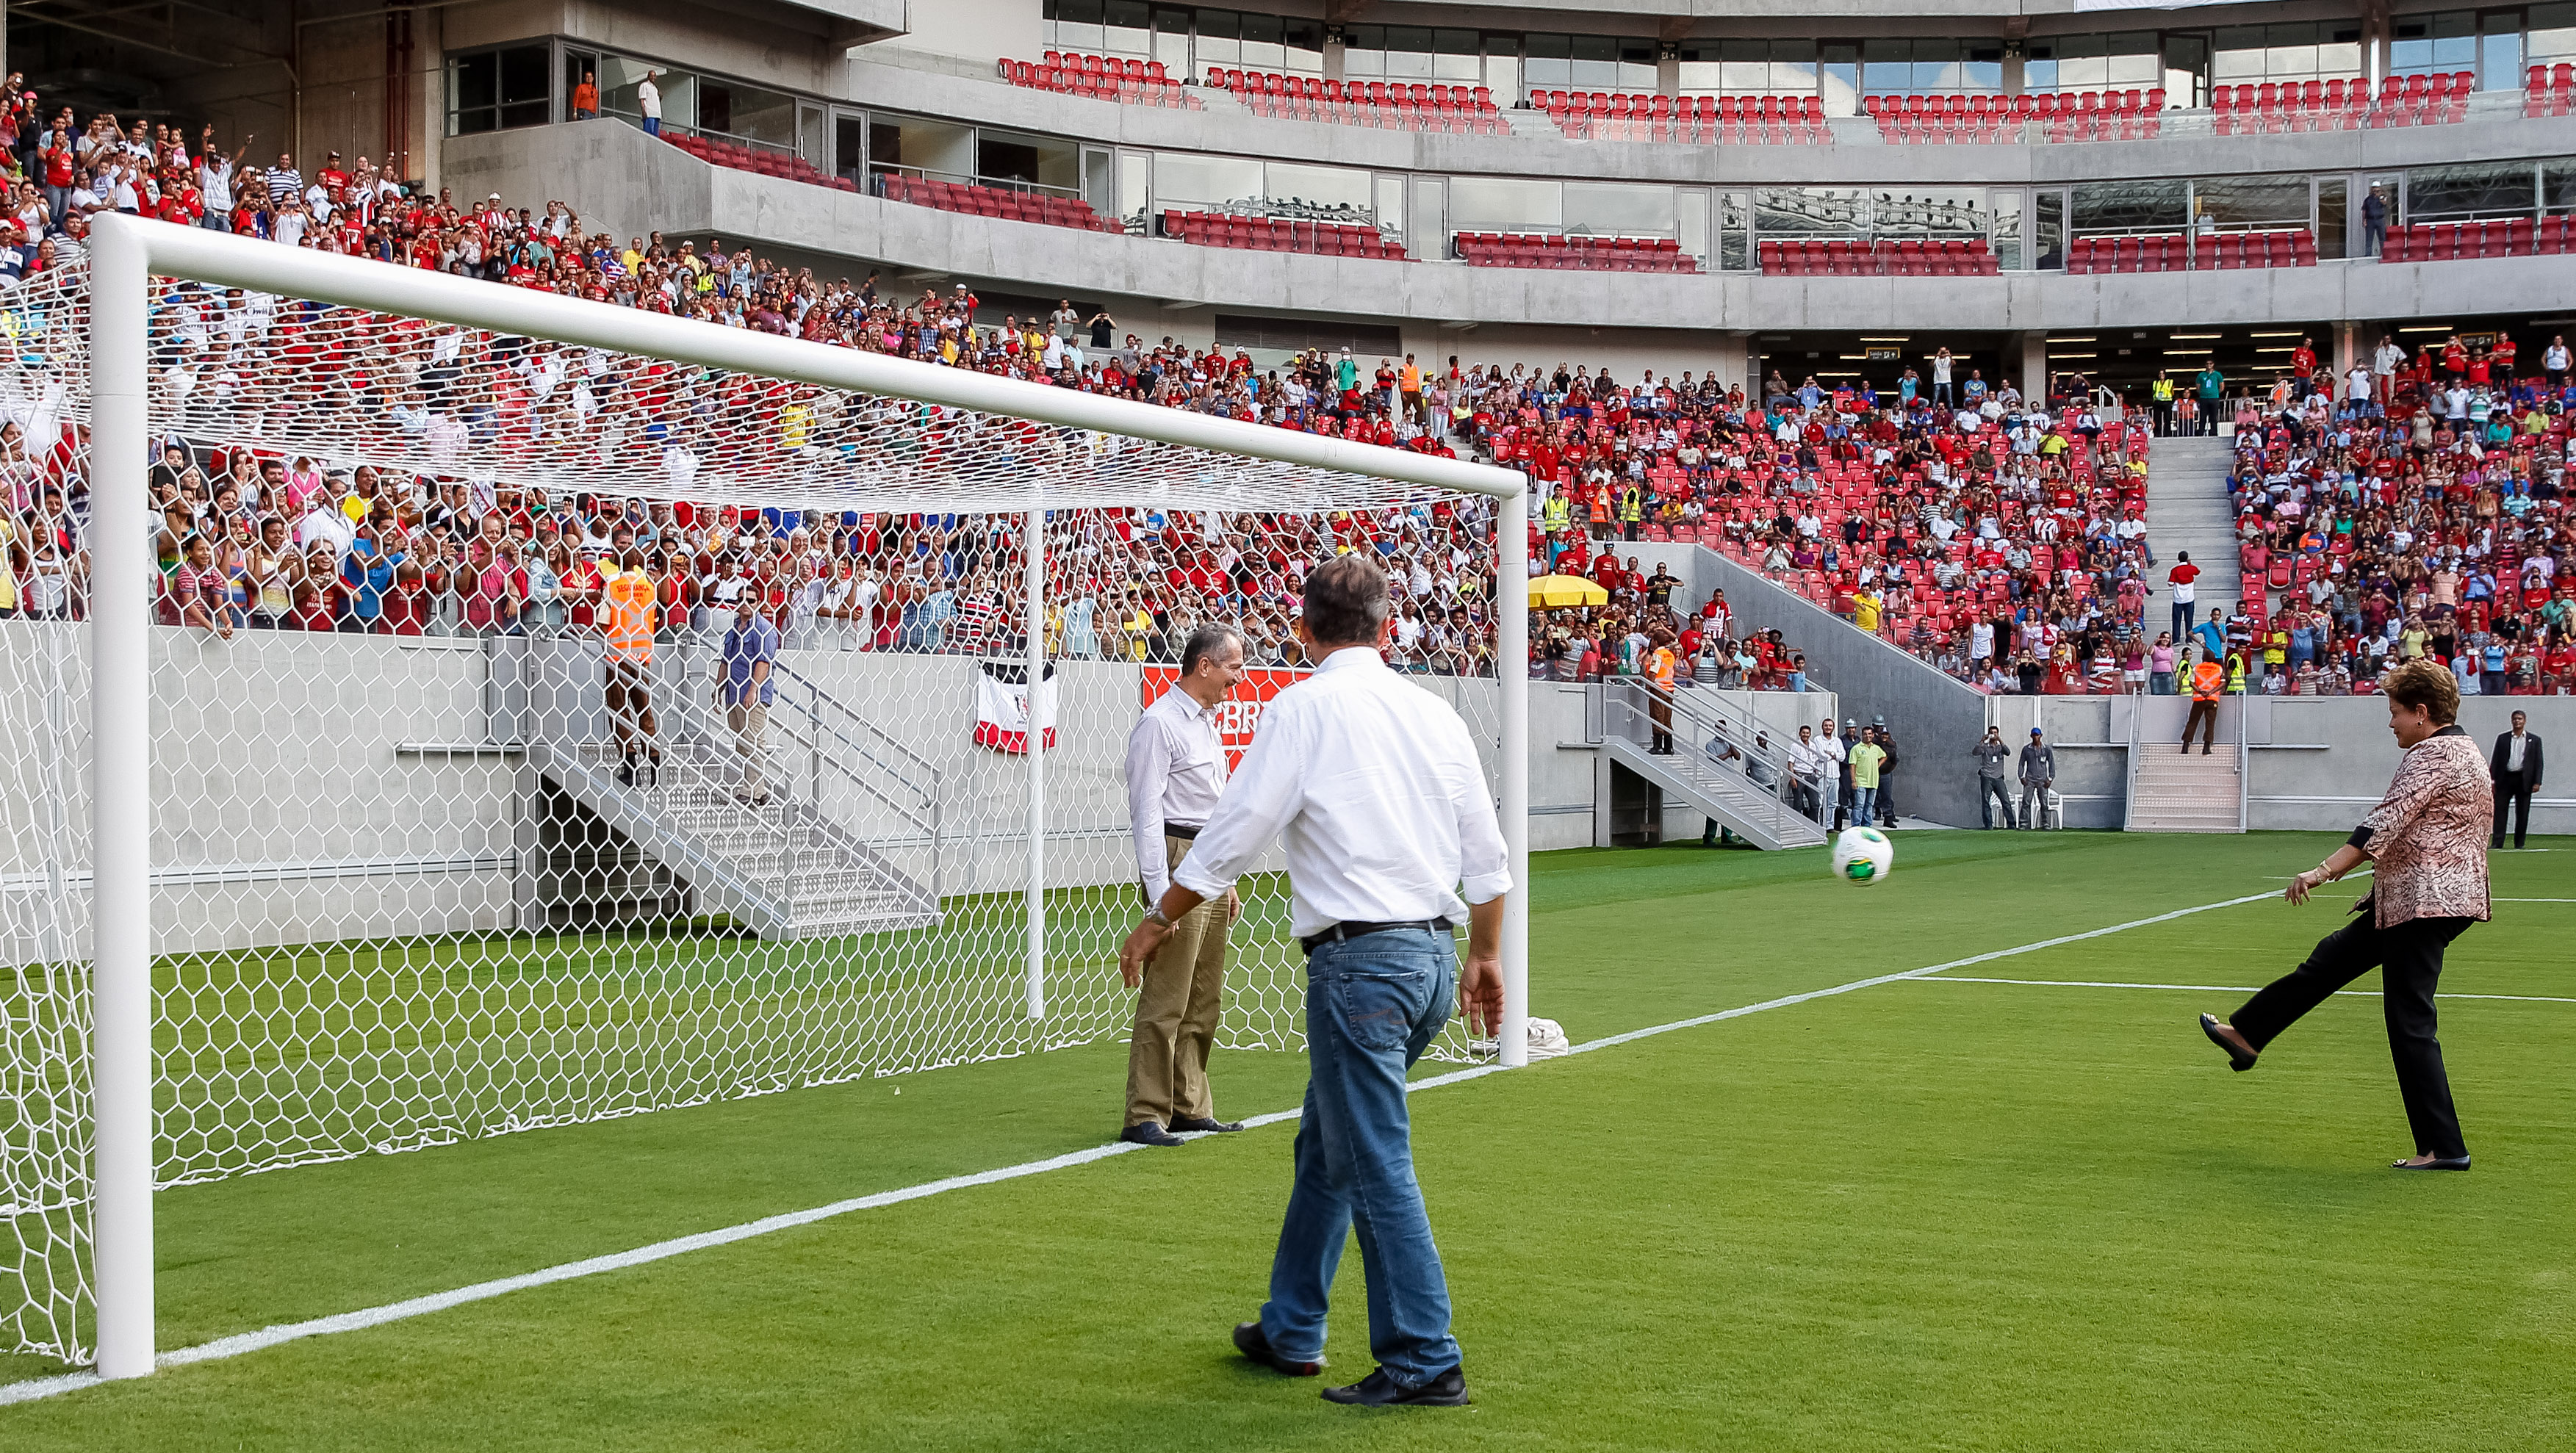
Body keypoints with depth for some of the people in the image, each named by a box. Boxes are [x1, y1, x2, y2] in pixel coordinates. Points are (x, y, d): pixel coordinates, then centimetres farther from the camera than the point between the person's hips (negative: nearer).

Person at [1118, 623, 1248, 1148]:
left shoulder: (1206, 724, 19)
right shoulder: (1159, 723, -10)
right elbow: (1146, 812, -15)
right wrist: (1161, 891, -21)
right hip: (1176, 861, -9)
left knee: (1204, 1001, 11)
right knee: (1165, 1001, -10)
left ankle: (1190, 1106, 19)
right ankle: (1144, 1117, -8)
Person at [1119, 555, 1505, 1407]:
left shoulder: (1303, 708, -7)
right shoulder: (1435, 713, 11)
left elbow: (1231, 836, -8)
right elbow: (1487, 854, 14)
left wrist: (1160, 921, 5)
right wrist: (1487, 956, 27)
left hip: (1360, 960, -7)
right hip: (1435, 954, 7)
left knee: (1375, 1164, -2)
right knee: (1325, 1147, 19)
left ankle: (1425, 1362, -1)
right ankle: (1291, 1331, 29)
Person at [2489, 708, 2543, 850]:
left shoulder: (2534, 740, 8)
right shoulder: (2502, 739, 10)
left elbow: (2538, 762, 5)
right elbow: (2495, 759, 8)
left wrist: (2537, 782, -4)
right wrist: (2492, 779, -1)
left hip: (2524, 780, 0)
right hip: (2505, 779, 0)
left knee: (2522, 813, 3)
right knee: (2499, 810, -4)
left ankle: (2519, 844, 11)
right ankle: (2497, 842, -3)